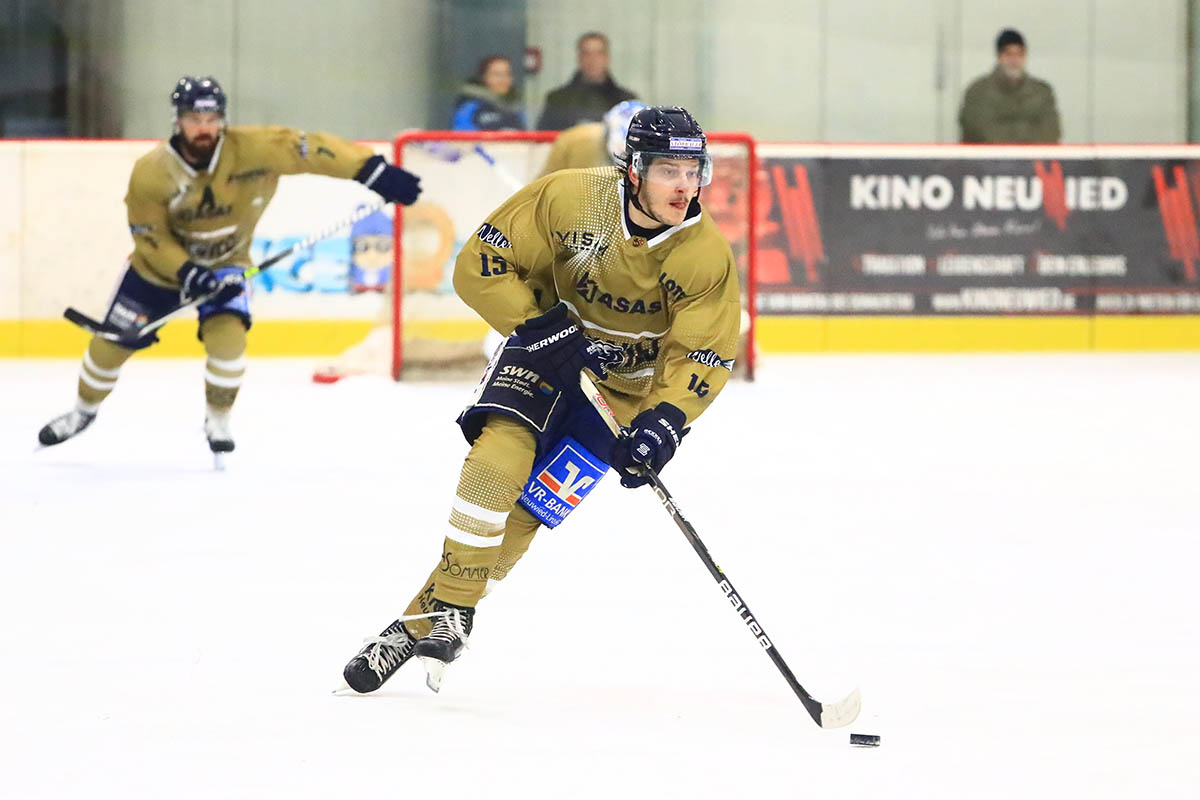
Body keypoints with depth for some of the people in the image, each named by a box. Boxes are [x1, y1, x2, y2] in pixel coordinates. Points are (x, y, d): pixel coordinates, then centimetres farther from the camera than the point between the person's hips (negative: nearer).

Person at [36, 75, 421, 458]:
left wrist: (373, 171, -40)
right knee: (112, 343, 5)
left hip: (225, 261, 0)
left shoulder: (251, 148, -27)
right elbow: (149, 236, -18)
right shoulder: (150, 173, -25)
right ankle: (84, 410, 33)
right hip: (161, 264, 0)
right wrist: (186, 273, -31)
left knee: (227, 335, -22)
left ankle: (217, 421, 3)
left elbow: (306, 148, -32)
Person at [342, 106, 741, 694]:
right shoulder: (569, 198, -23)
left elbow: (704, 355, -16)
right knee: (500, 457, -23)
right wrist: (539, 325, -25)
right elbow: (480, 267, -16)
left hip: (629, 382, 0)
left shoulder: (707, 255, -21)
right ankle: (447, 611, -14)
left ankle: (427, 623, -3)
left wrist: (666, 419, -32)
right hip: (551, 341, 0)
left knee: (531, 506, -10)